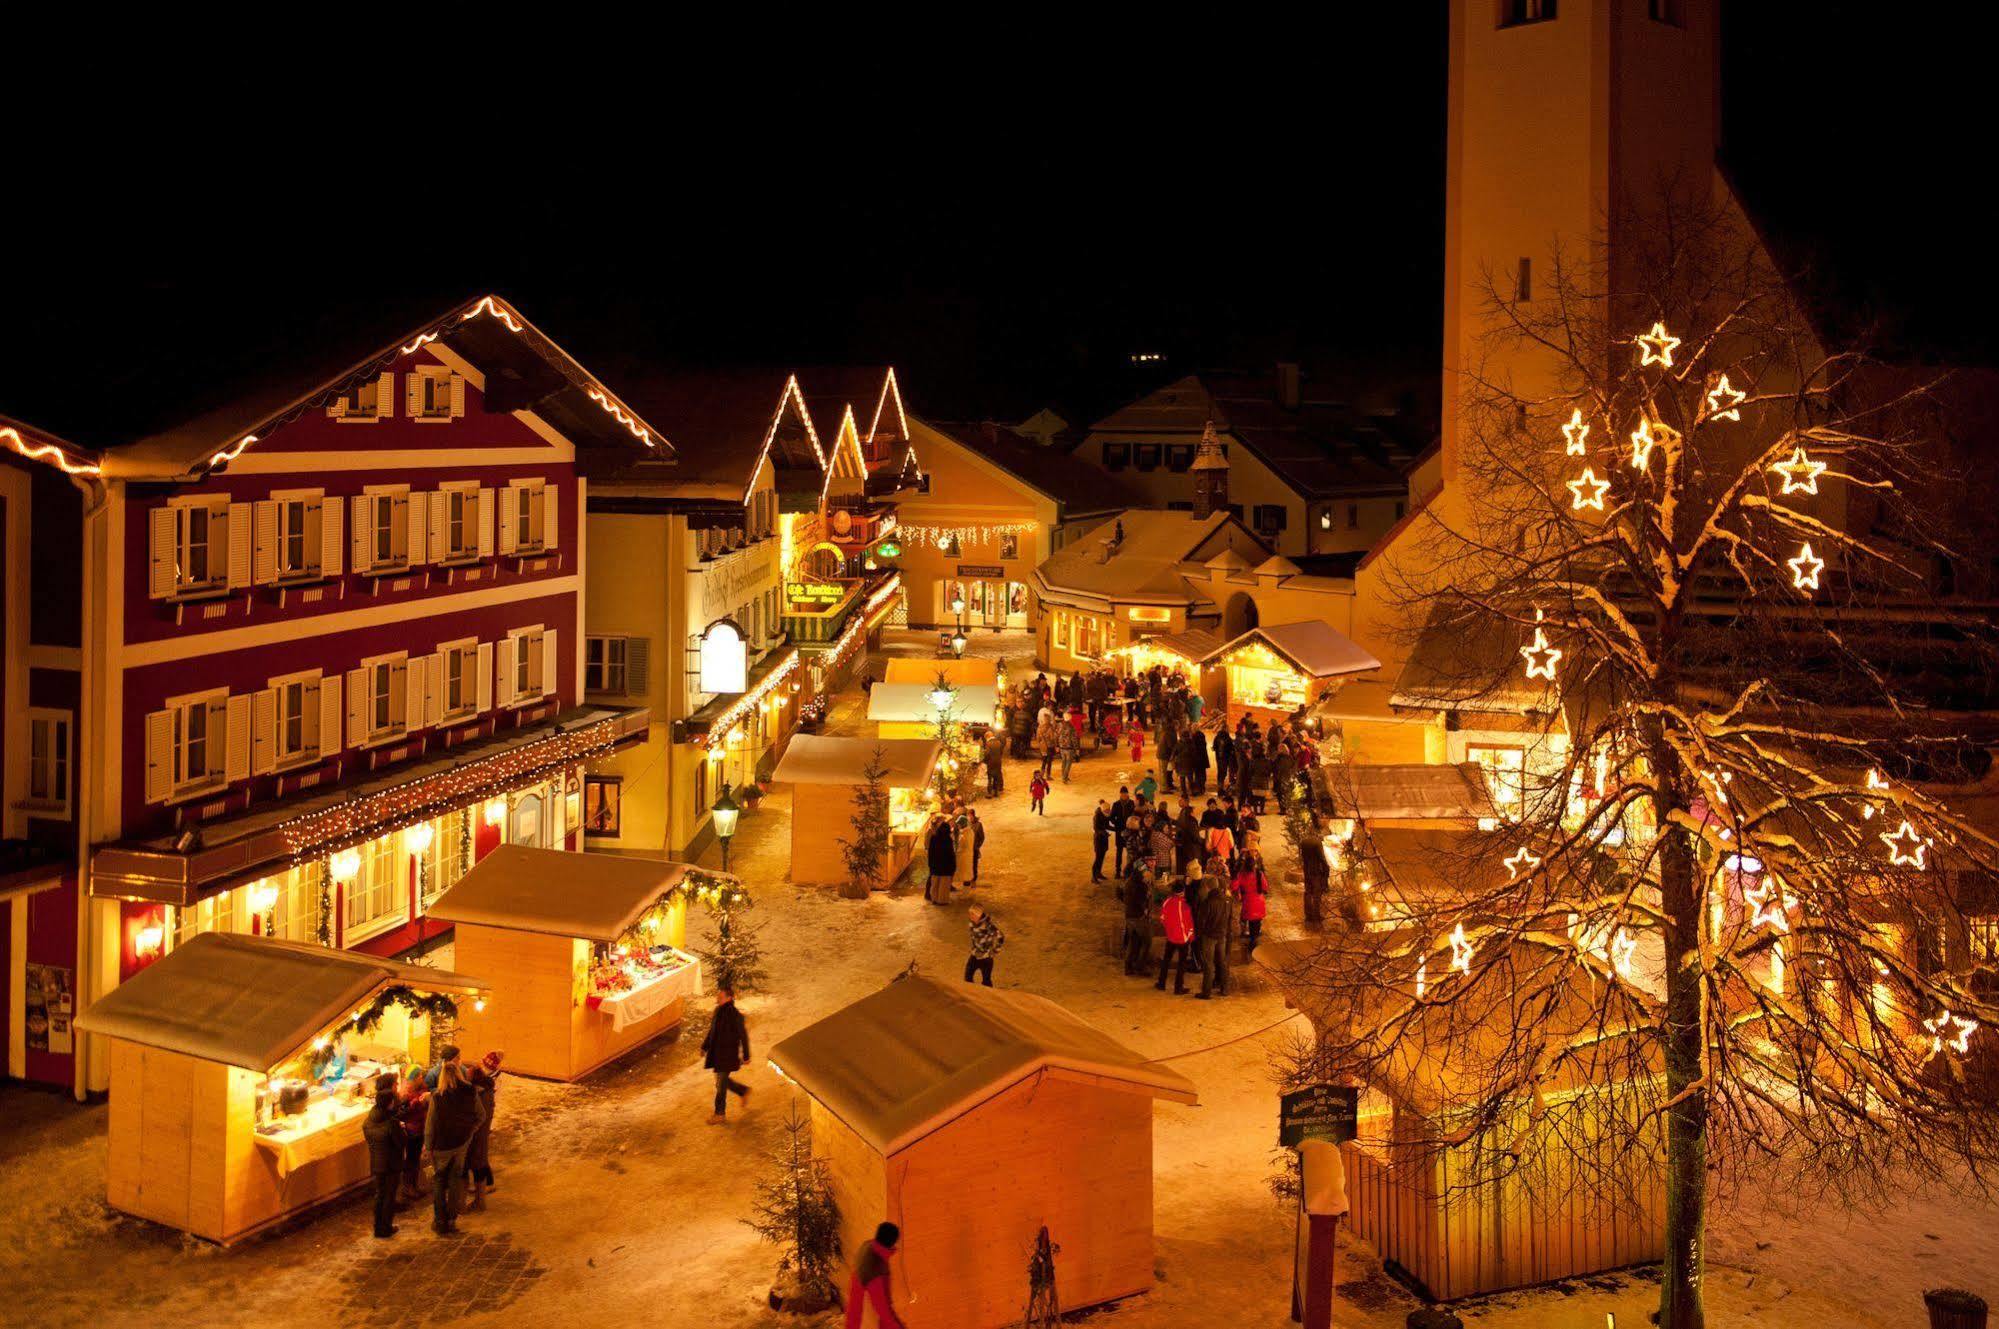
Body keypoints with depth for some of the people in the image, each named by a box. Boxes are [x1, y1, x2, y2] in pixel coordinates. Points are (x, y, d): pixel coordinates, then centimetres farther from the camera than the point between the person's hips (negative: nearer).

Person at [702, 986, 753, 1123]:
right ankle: (744, 1091, 40)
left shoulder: (735, 1015, -21)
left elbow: (743, 1036, -15)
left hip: (728, 1055, -7)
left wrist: (746, 1056, -11)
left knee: (721, 1085, 2)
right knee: (722, 1081, 18)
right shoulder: (718, 1010, 2)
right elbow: (712, 1030, 15)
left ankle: (720, 1114, 17)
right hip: (716, 1053, 7)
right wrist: (704, 1047, 18)